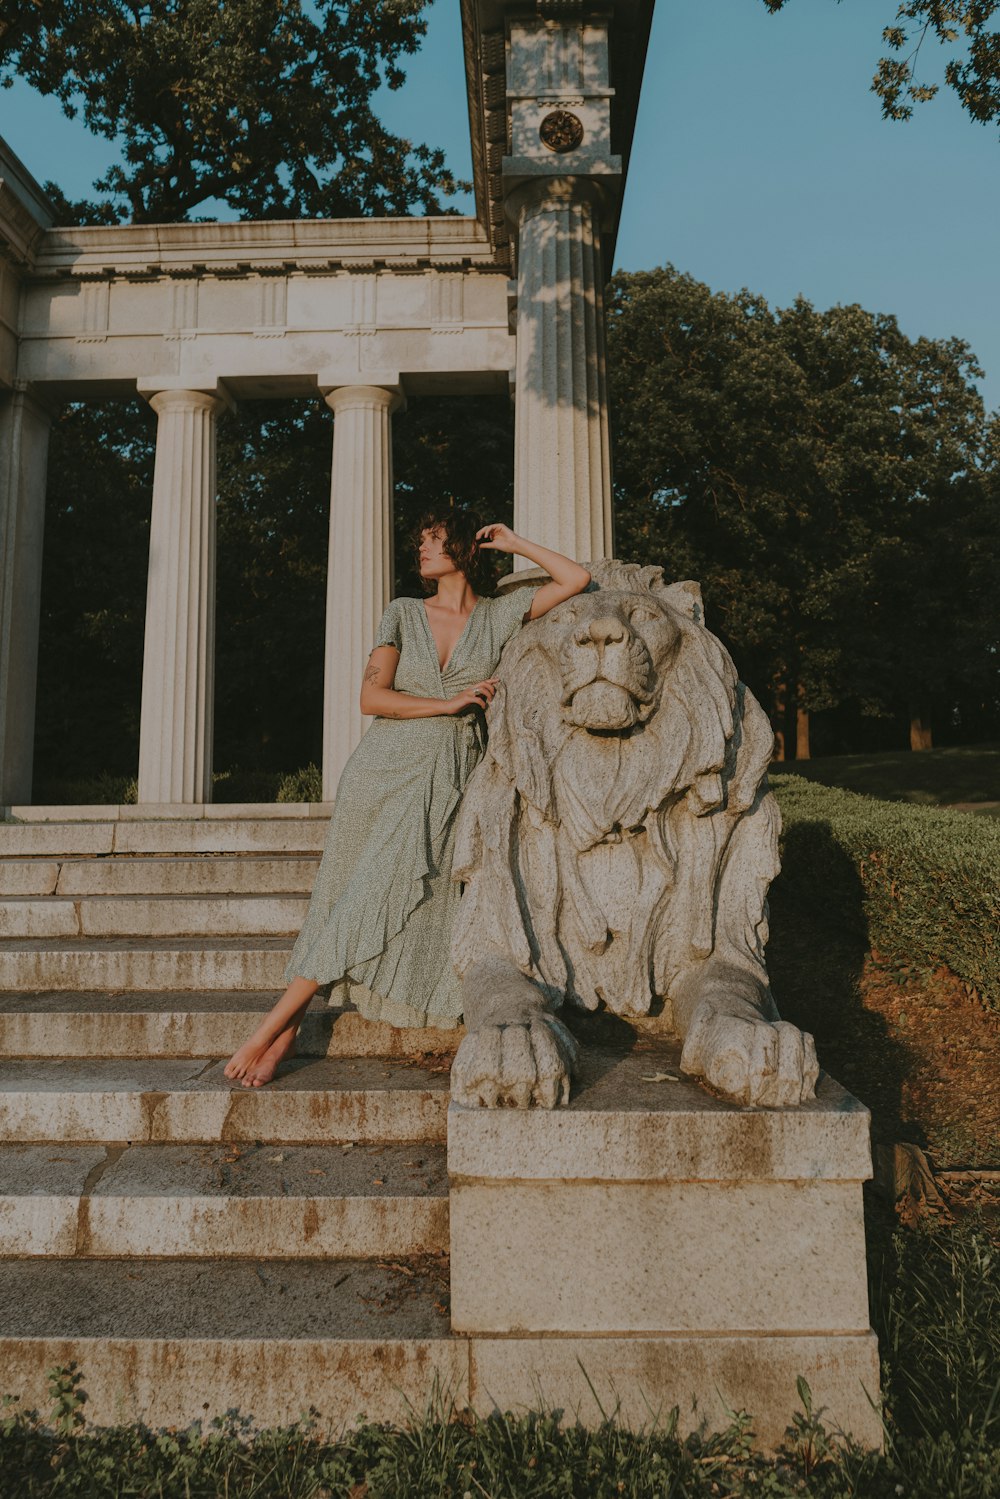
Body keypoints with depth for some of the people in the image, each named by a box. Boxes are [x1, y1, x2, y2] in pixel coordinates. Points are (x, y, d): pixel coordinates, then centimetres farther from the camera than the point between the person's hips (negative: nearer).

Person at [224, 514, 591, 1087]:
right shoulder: (403, 613, 10)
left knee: (379, 897, -12)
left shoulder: (501, 614, 10)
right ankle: (288, 1026, 6)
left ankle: (276, 1025, -7)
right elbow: (372, 697, 0)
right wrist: (449, 703, -7)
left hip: (450, 780, -1)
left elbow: (577, 579, 6)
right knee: (354, 897, -2)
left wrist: (513, 542, 11)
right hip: (387, 767, 1)